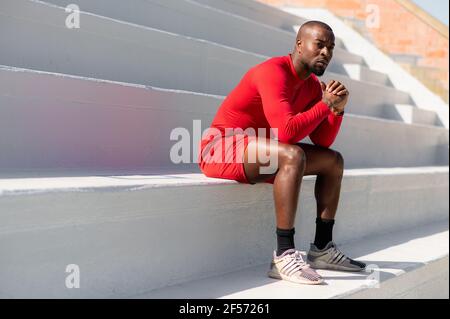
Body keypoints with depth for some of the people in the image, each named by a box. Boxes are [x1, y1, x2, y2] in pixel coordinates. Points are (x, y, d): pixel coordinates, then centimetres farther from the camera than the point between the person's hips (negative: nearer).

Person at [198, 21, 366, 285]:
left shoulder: (313, 85, 7)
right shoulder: (273, 72, -20)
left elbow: (323, 142, 7)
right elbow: (287, 131, -33)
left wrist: (337, 109, -9)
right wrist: (325, 104, -20)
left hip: (257, 154, 10)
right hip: (222, 148, -9)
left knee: (334, 160, 7)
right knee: (293, 155, -35)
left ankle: (322, 248, 5)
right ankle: (284, 255, -32)